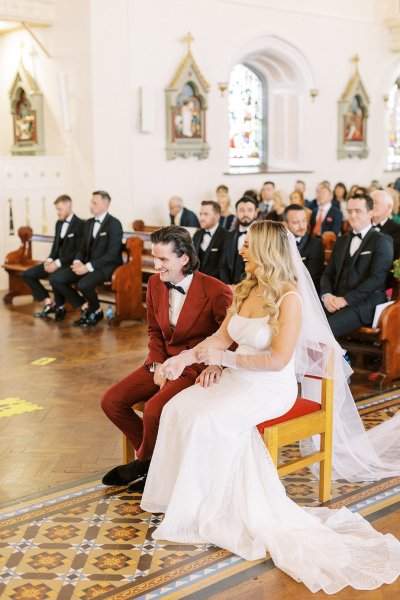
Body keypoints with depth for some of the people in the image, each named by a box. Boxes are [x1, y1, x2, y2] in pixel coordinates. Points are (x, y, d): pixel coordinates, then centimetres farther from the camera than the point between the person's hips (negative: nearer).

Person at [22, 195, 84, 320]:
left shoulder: (80, 224, -11)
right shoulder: (59, 223, 15)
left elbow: (79, 251, -17)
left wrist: (58, 263, -21)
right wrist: (50, 259, -1)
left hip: (70, 263, -8)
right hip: (56, 261, 9)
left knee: (54, 277, -36)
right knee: (27, 274, -2)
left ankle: (60, 307, -11)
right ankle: (48, 303, 2)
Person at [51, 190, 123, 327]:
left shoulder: (114, 224, -11)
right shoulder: (89, 223, 14)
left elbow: (112, 254, -18)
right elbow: (82, 248, 17)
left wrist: (88, 267, -22)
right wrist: (77, 261, -5)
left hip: (107, 266, -8)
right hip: (87, 265, 8)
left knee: (83, 284, -35)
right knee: (56, 279, -9)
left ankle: (95, 311, -4)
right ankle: (86, 307, 2)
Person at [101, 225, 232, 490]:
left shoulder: (216, 292, -18)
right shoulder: (155, 283, 1)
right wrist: (157, 365, -2)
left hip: (196, 369, -7)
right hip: (165, 362, 7)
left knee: (153, 409, -29)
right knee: (111, 401, -4)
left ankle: (144, 463, 5)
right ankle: (153, 456, 14)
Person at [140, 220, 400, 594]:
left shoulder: (289, 298, -15)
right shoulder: (245, 291, 9)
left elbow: (278, 359, -20)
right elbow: (222, 336, 9)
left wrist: (225, 358, -17)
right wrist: (186, 357, -6)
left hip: (272, 388, -8)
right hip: (238, 380, 8)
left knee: (206, 421, -26)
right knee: (178, 408, -13)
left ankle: (199, 511, -10)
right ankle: (180, 496, -3)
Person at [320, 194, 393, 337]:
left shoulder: (382, 241, 1)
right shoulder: (342, 241, 22)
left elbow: (377, 278, -11)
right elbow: (328, 273, 18)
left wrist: (346, 299, -18)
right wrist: (326, 295, -5)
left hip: (366, 304, -5)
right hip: (336, 301, 5)